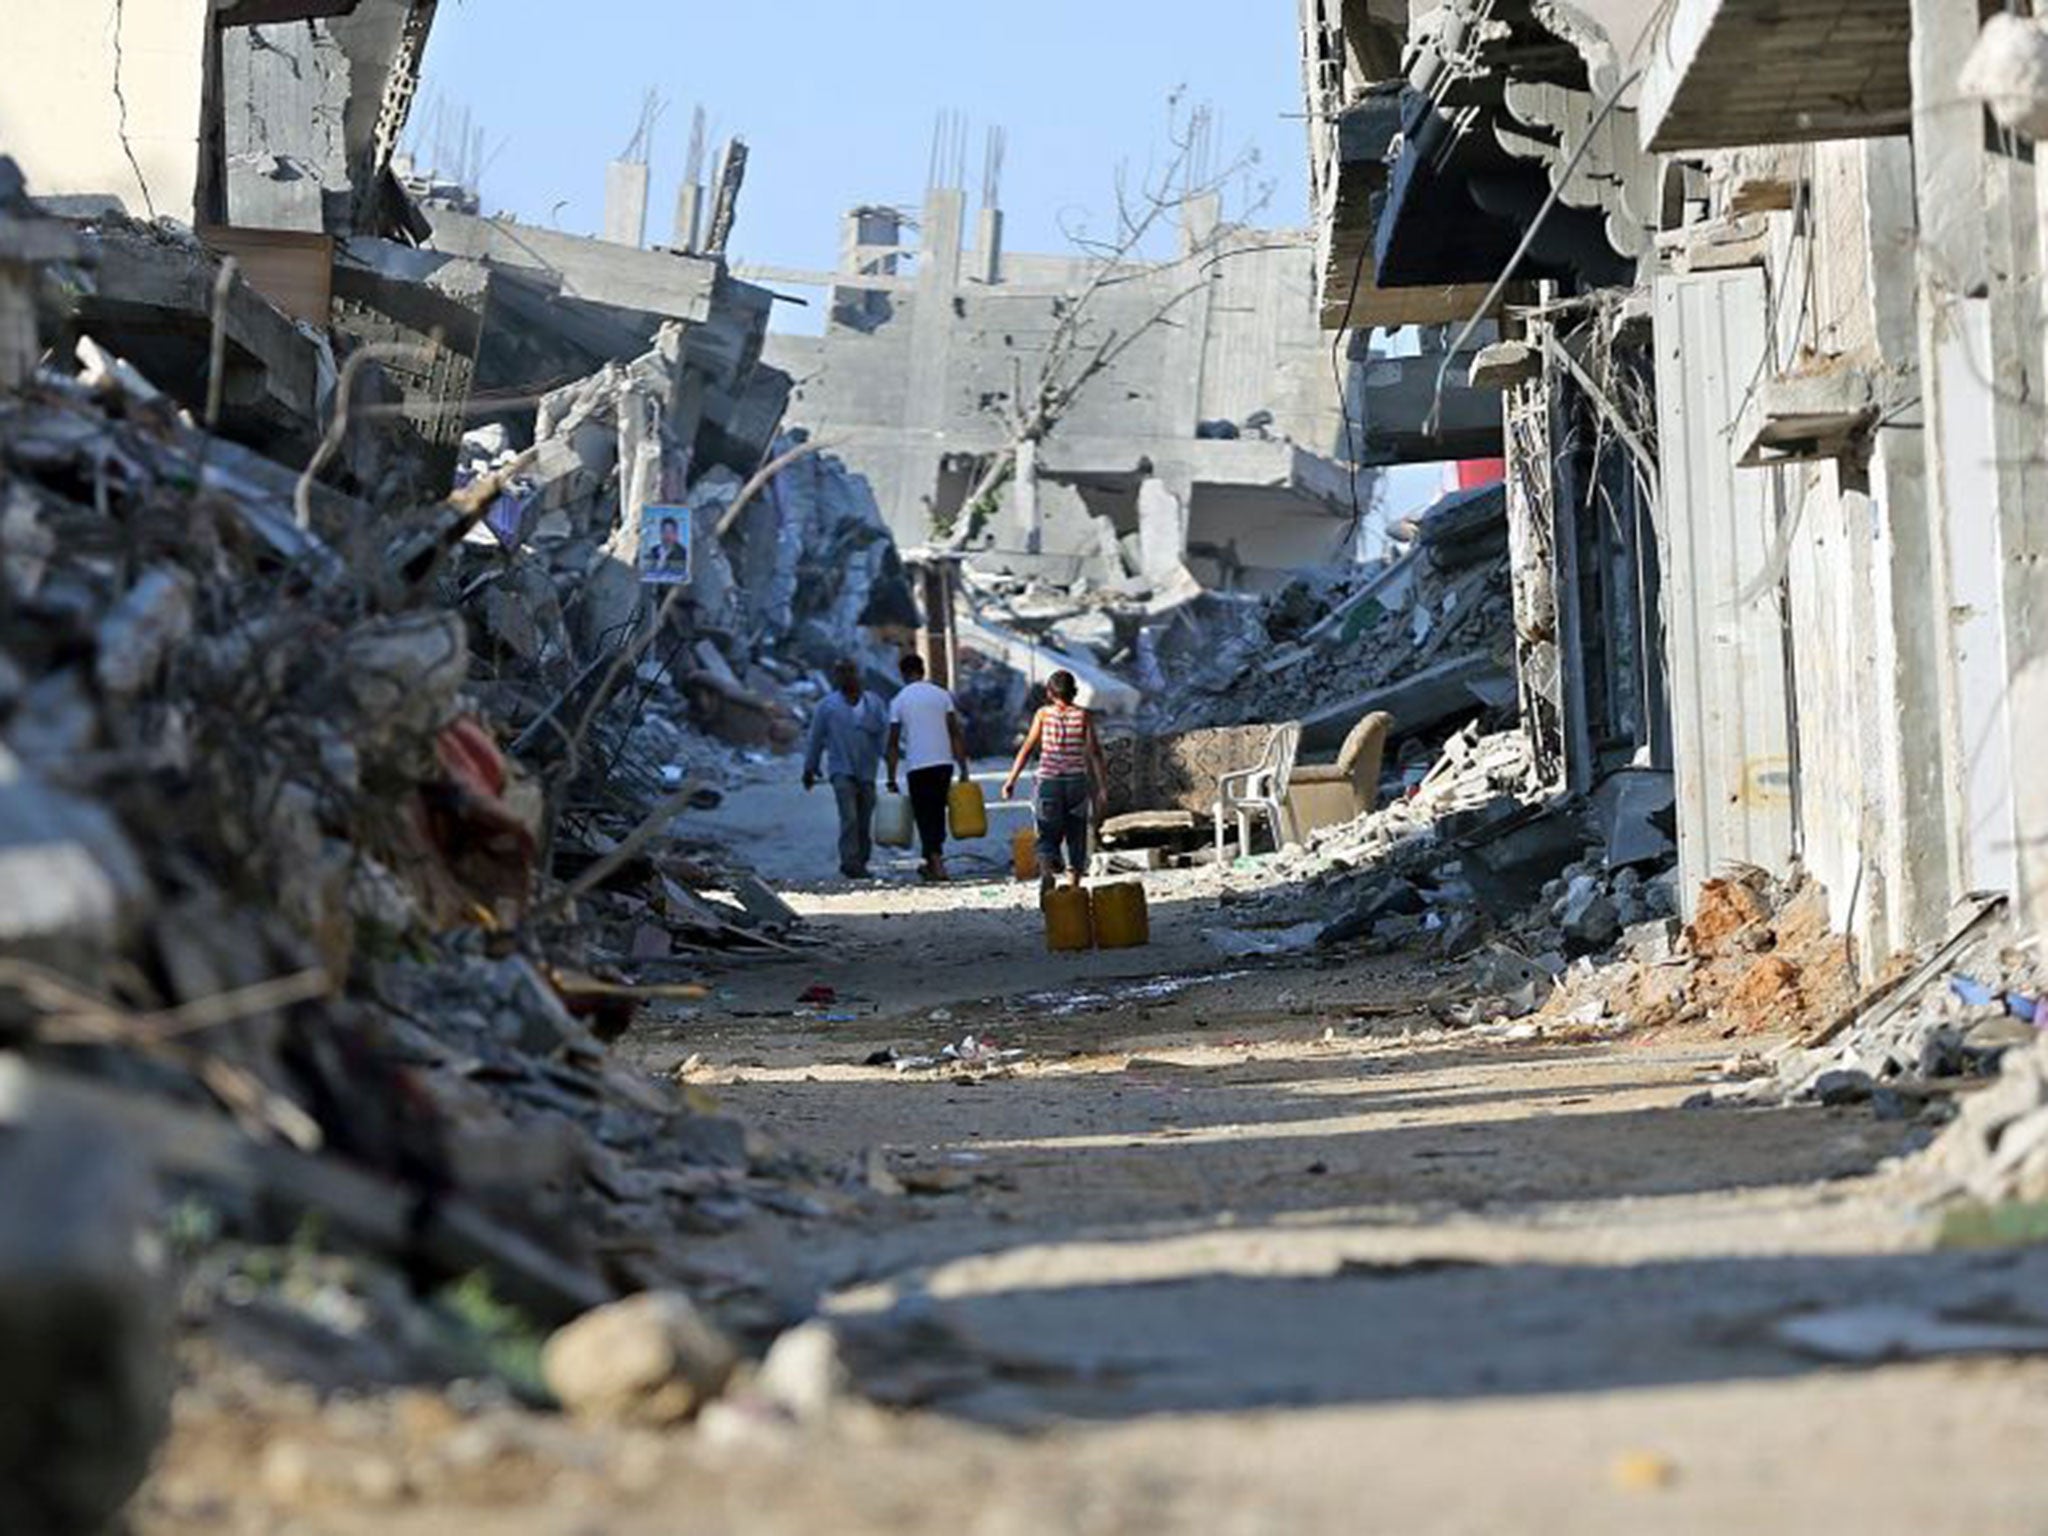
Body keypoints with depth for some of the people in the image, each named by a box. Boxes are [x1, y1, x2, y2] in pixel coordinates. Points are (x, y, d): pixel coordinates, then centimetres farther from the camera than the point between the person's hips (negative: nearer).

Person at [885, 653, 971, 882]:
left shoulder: (899, 701, -1)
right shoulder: (942, 695, 5)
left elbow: (893, 744, -1)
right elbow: (956, 734, 2)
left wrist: (892, 779, 3)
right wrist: (963, 770, 6)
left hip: (917, 766, -3)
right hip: (944, 763, 3)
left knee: (925, 816, 2)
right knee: (938, 812, 17)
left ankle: (936, 864, -10)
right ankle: (932, 861, 25)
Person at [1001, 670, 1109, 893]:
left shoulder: (1043, 714, 0)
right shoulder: (1083, 716, 0)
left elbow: (1027, 749, -4)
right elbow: (1095, 752, -5)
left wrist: (1011, 780, -1)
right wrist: (1102, 787, -3)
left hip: (1049, 780, 0)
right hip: (1077, 780, 0)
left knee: (1048, 834, 3)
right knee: (1076, 835, 12)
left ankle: (1047, 870, -26)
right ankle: (1073, 886, 12)